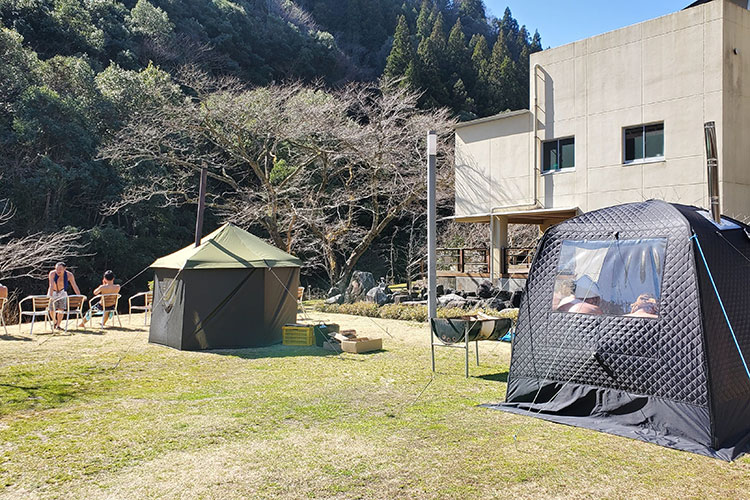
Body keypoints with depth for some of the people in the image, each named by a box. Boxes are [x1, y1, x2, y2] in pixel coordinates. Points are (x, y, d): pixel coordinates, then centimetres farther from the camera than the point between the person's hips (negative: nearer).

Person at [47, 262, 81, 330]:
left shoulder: (69, 275, -24)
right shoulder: (52, 273, -28)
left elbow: (74, 286, -21)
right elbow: (51, 285, -34)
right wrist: (50, 296, -43)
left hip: (62, 292, 1)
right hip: (53, 292, -1)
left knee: (61, 309, -12)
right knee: (52, 310, -4)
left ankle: (58, 325, 2)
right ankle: (54, 321, 26)